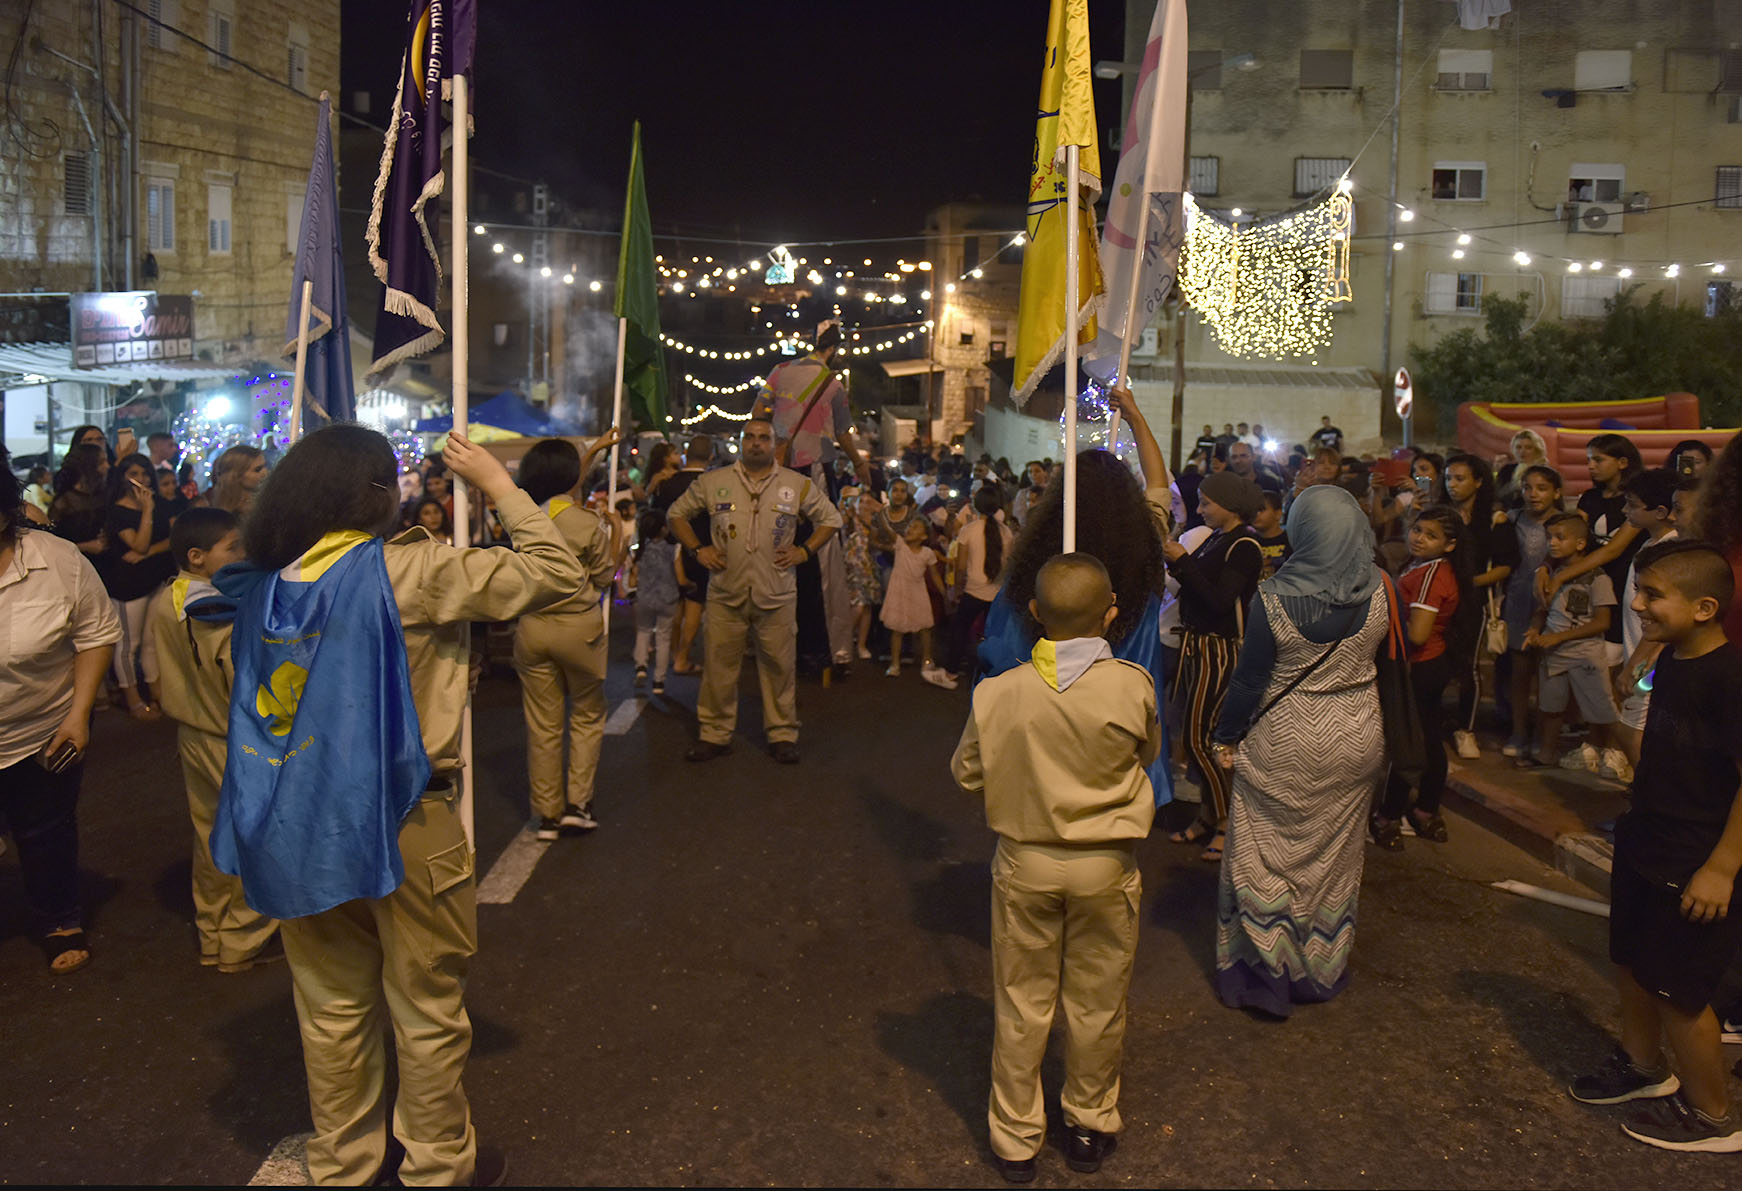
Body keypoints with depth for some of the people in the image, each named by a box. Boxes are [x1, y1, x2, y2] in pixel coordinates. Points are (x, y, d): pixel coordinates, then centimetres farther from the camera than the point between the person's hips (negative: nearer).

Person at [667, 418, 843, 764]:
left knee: (779, 667, 6)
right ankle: (715, 734, 18)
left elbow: (830, 518, 14)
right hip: (726, 593, 0)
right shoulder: (714, 483, 5)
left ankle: (783, 734, 19)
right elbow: (676, 513, 15)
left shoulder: (797, 485, 5)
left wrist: (804, 550, 3)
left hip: (777, 595, 0)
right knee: (719, 665, 5)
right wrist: (698, 549, 4)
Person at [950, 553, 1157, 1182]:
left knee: (1021, 1003, 15)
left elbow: (967, 774, -1)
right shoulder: (1133, 685, -17)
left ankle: (1015, 1138, 28)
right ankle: (1090, 1126, 36)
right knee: (1097, 1003, 18)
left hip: (1025, 863, 1)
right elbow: (1148, 754, 2)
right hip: (1106, 867, 0)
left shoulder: (997, 692, -15)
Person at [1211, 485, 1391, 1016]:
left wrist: (1227, 738, -2)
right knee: (1334, 857, 19)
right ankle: (1322, 971, 34)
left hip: (1283, 744, -4)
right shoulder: (1380, 592, -9)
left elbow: (1249, 678, -12)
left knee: (1265, 856, 12)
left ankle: (1267, 970, 20)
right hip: (1356, 740, 4)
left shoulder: (1274, 597, -19)